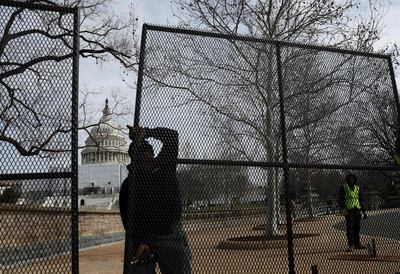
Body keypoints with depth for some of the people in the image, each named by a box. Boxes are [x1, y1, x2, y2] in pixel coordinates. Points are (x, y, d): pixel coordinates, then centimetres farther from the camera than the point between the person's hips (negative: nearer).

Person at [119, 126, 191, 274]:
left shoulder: (165, 165, -4)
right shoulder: (129, 185, -9)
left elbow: (172, 136, -12)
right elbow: (128, 220, -10)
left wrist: (147, 132, -25)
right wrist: (139, 243, -23)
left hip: (173, 235, 2)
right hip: (144, 238, -2)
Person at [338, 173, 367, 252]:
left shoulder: (358, 188, 18)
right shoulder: (343, 188, 2)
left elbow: (361, 200, 21)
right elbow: (341, 199, -5)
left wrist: (363, 211, 16)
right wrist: (343, 209, -18)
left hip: (357, 210, 5)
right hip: (348, 211, -5)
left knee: (357, 227, 7)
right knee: (350, 228, -7)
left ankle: (357, 243, 17)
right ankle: (351, 245, -4)